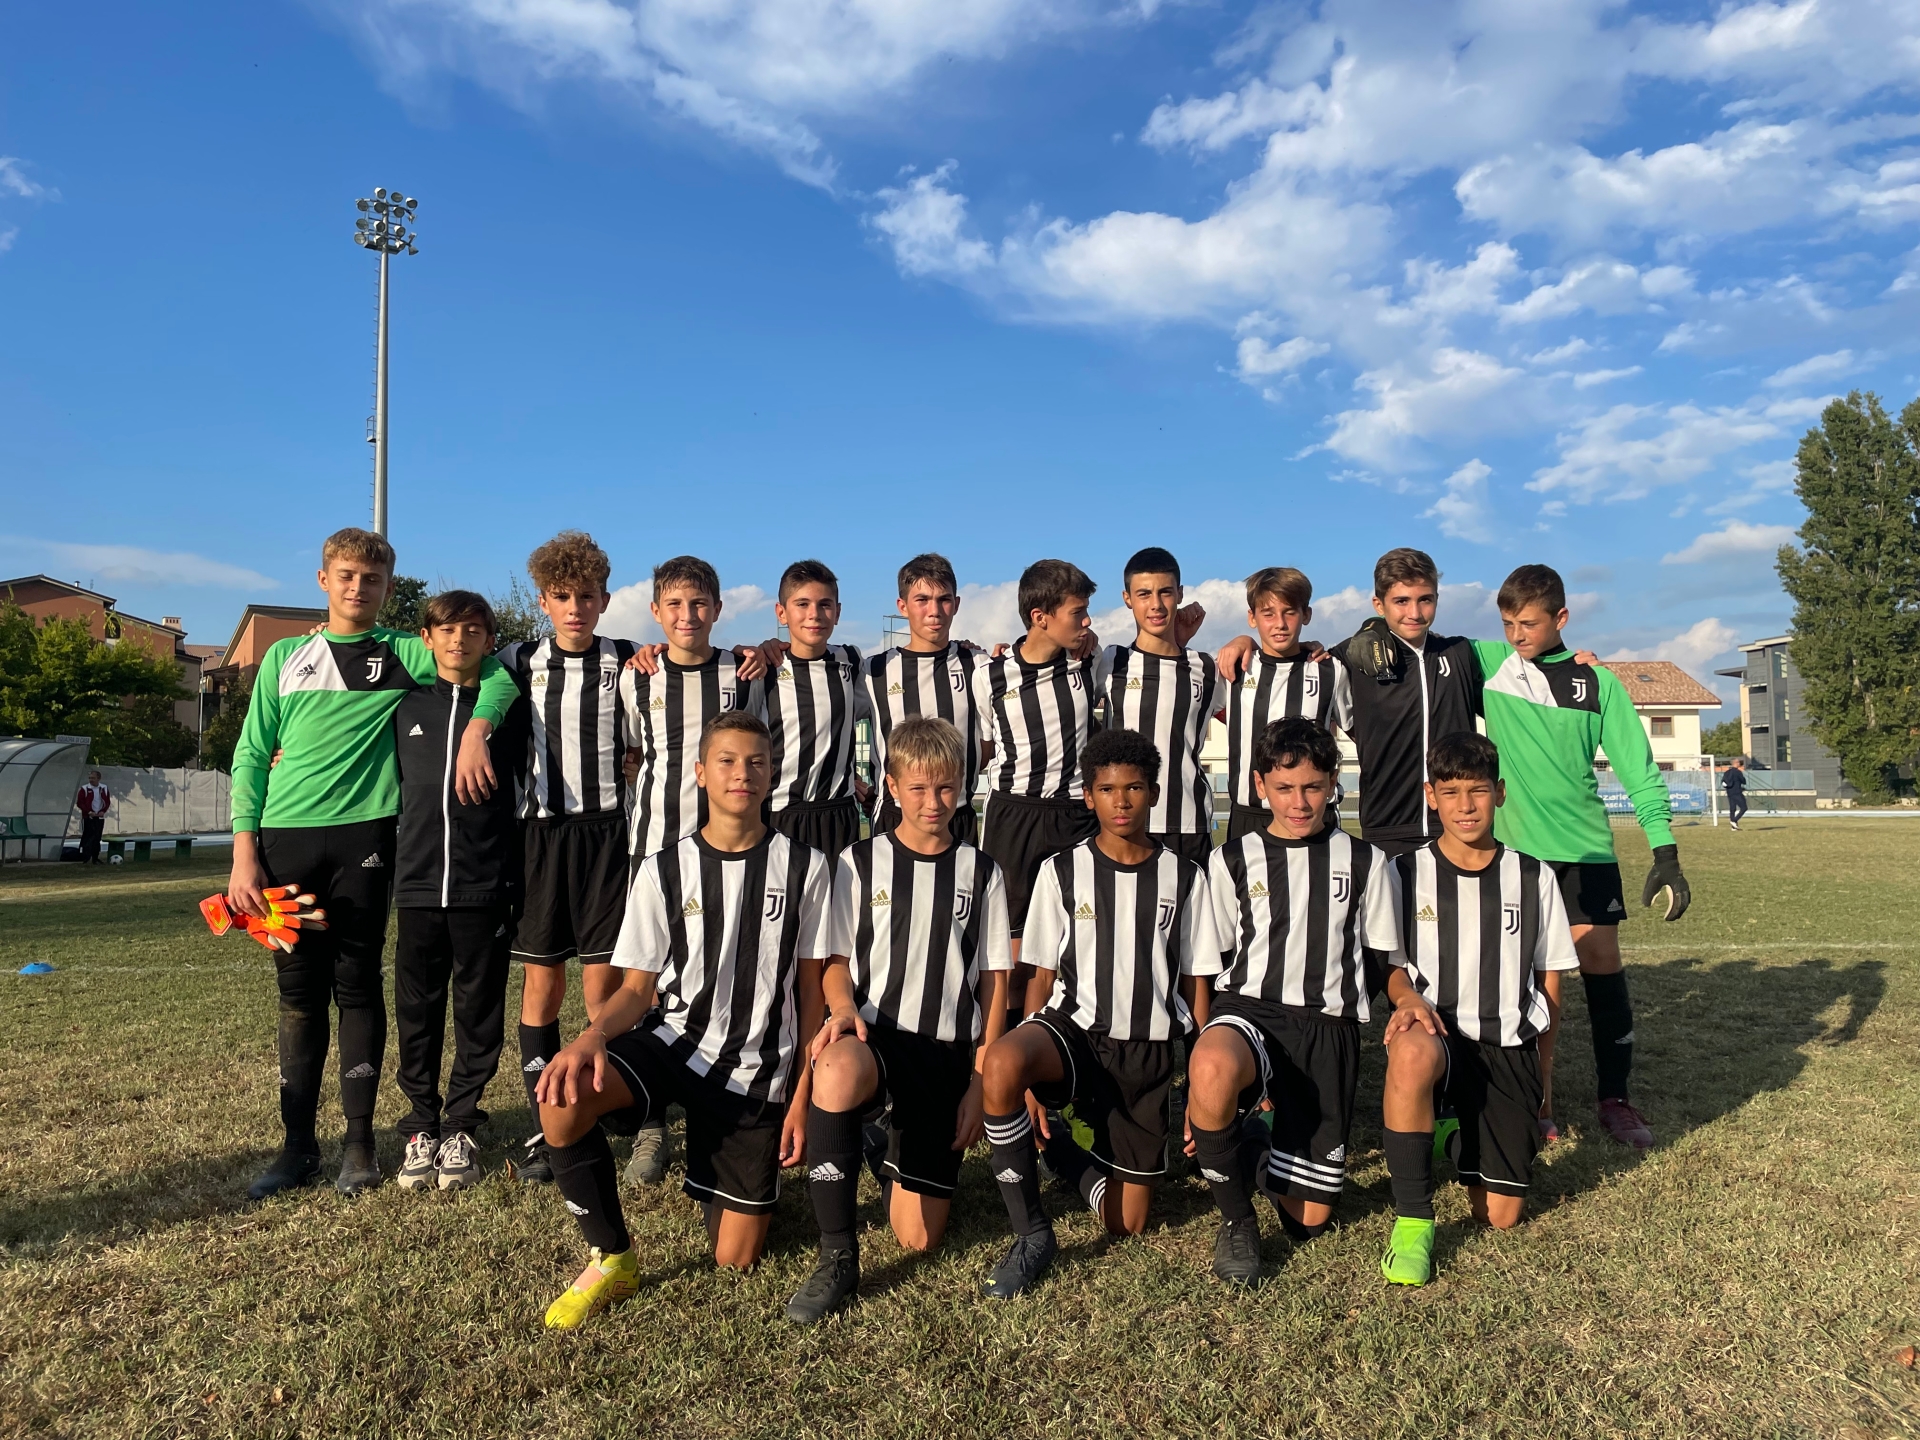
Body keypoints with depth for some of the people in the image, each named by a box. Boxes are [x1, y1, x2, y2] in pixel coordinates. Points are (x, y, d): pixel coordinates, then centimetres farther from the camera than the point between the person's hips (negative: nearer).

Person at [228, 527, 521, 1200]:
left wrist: (476, 729, -17)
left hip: (364, 834, -2)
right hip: (286, 836, 2)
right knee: (298, 989, 7)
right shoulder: (285, 657, 12)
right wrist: (244, 850, 1)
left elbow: (498, 675, 2)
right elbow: (251, 756, 10)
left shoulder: (404, 653, 6)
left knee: (357, 985, 2)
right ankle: (298, 1144, 16)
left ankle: (359, 1140, 12)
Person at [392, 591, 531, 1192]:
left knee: (479, 1012, 5)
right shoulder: (406, 705, 9)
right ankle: (421, 1128, 19)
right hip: (418, 882, 2)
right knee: (417, 1012, 7)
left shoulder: (510, 706, 4)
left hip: (486, 886, -2)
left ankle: (459, 1129, 17)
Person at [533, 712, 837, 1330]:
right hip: (673, 1040, 1)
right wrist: (592, 1036, -24)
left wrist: (803, 1097, -4)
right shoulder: (664, 870, -1)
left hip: (758, 1071, 0)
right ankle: (613, 1259, -8)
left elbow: (811, 990, 0)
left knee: (736, 1259, 1)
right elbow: (637, 988, -1)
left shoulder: (804, 868, -3)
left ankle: (752, 1189, 37)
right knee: (563, 1095, -31)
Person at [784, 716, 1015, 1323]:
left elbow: (994, 983, 6)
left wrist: (979, 1083, -2)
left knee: (919, 1237, -3)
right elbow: (838, 963, 6)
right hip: (876, 1036, -1)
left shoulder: (980, 871, 6)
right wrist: (843, 1008, -18)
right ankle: (837, 1257, -23)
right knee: (836, 1071, -40)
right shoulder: (860, 862, 4)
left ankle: (898, 1157, 32)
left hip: (949, 1052, 1)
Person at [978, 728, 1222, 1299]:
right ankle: (1032, 1234, -17)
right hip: (1074, 1031, -1)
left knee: (1125, 1224, 0)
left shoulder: (1184, 878, 4)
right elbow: (1042, 978, 2)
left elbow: (1196, 987, 7)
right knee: (1000, 1064, -37)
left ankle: (1055, 1149, 30)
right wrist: (1032, 1076, -8)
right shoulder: (1061, 872, 1)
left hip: (1148, 1052, 1)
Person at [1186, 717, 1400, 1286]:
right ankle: (1236, 1218, -13)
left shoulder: (1365, 862, 11)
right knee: (1212, 1068, -40)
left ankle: (1274, 1143, 34)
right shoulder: (1233, 860, 9)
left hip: (1329, 1025, 1)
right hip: (1248, 1010, -1)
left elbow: (1383, 961, 16)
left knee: (1309, 1218, -1)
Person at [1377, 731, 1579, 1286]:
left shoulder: (1534, 877, 5)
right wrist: (1409, 999, -15)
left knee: (1499, 1215, -3)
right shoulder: (1407, 874, 1)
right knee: (1412, 1051, -41)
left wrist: (1531, 1068, 11)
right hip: (1438, 1034, -2)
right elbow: (1393, 968, 8)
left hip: (1509, 1047, 2)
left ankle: (1459, 1132, 31)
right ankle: (1412, 1220, -24)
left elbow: (1548, 980, 12)